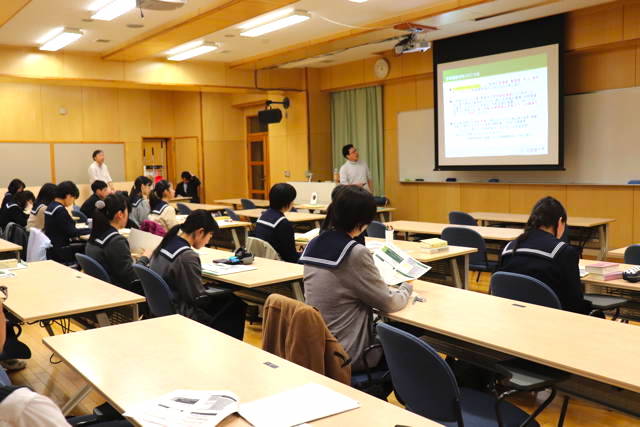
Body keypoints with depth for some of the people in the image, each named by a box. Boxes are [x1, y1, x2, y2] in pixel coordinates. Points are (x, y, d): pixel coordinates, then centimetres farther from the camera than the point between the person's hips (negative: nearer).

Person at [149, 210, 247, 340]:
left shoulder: (164, 245, 1)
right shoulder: (187, 257, -25)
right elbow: (199, 298, -20)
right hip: (183, 315, -9)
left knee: (230, 299, 18)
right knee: (236, 306, 4)